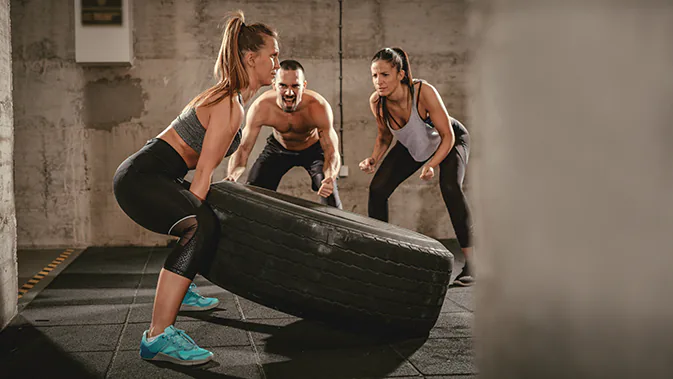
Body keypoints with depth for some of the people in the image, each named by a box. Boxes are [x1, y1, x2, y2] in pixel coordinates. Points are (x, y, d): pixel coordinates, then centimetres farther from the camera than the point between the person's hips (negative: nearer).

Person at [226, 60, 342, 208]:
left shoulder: (319, 108, -37)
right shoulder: (261, 108, -33)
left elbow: (332, 152, -36)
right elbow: (242, 149, -28)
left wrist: (330, 177, -59)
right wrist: (232, 175, -49)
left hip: (314, 149, -1)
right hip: (278, 147, 2)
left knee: (329, 193, -21)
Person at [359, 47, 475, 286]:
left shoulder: (423, 92, -36)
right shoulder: (376, 102, -22)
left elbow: (447, 136, -27)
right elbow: (384, 137, -3)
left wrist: (431, 165, -40)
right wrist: (373, 160, -21)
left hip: (450, 140, -5)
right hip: (412, 146, 5)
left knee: (450, 187, -31)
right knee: (377, 189, -9)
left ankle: (469, 262, -23)